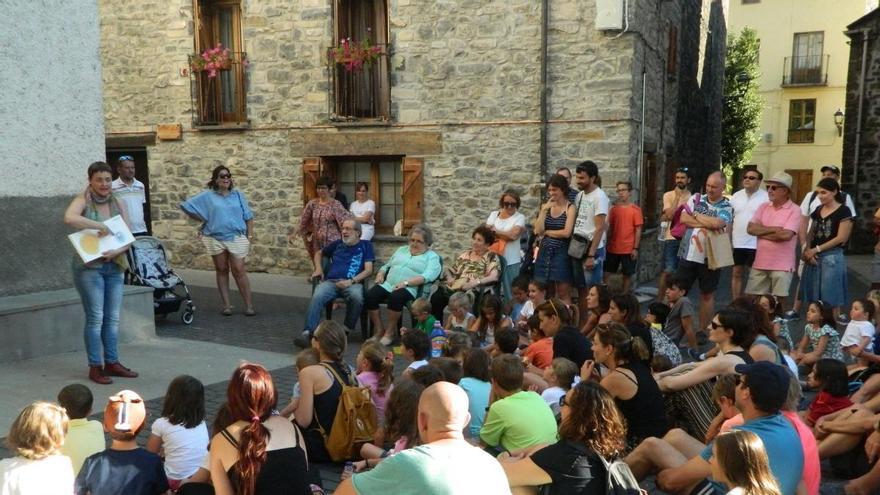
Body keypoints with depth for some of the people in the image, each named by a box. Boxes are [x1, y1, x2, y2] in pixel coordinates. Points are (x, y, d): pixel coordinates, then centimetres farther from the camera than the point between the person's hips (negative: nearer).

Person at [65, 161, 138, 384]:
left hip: (114, 266, 5)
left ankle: (112, 362, 18)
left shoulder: (118, 204, 10)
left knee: (113, 317, 8)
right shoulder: (83, 200, -4)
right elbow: (69, 218, -26)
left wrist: (117, 251, -12)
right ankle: (95, 367, 4)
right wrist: (98, 225, -28)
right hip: (89, 266, -5)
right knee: (95, 317, -5)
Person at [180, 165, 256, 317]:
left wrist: (250, 237, 0)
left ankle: (249, 305, -5)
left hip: (236, 238, -1)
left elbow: (248, 217, 8)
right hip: (215, 239, 1)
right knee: (222, 271, 7)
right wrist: (204, 220, 7)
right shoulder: (207, 196, 4)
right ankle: (226, 305, 14)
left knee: (239, 270, -7)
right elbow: (186, 206, 7)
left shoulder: (238, 195, 8)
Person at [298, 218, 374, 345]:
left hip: (353, 283, -2)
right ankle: (308, 333, -37)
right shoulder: (338, 244, 22)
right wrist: (318, 269, 17)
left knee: (357, 297, -37)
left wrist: (351, 281, -12)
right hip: (330, 281, 2)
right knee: (317, 297, -31)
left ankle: (346, 329, -18)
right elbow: (319, 253, 38)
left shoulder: (365, 245, 13)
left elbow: (368, 270, 3)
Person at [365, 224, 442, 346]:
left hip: (409, 289, -5)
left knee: (395, 297, -37)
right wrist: (380, 274, 7)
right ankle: (379, 330, -9)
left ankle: (391, 331, -15)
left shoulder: (432, 257, 8)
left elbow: (428, 276, -9)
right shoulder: (401, 250, 27)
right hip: (387, 285, 5)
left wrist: (406, 283, -21)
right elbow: (386, 266, 31)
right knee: (369, 296, -24)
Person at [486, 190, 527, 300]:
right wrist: (506, 235, -10)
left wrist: (495, 231, -2)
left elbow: (513, 235, -12)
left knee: (509, 292, -3)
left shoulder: (520, 217, 2)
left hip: (511, 261, -3)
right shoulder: (493, 214, 12)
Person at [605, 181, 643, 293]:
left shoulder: (635, 209, -6)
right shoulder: (614, 208, 5)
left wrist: (635, 248, -10)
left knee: (627, 275, 8)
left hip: (628, 250, -3)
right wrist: (607, 244, 8)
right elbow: (610, 228, 10)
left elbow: (638, 230, -6)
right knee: (605, 273, 3)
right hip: (613, 248, 3)